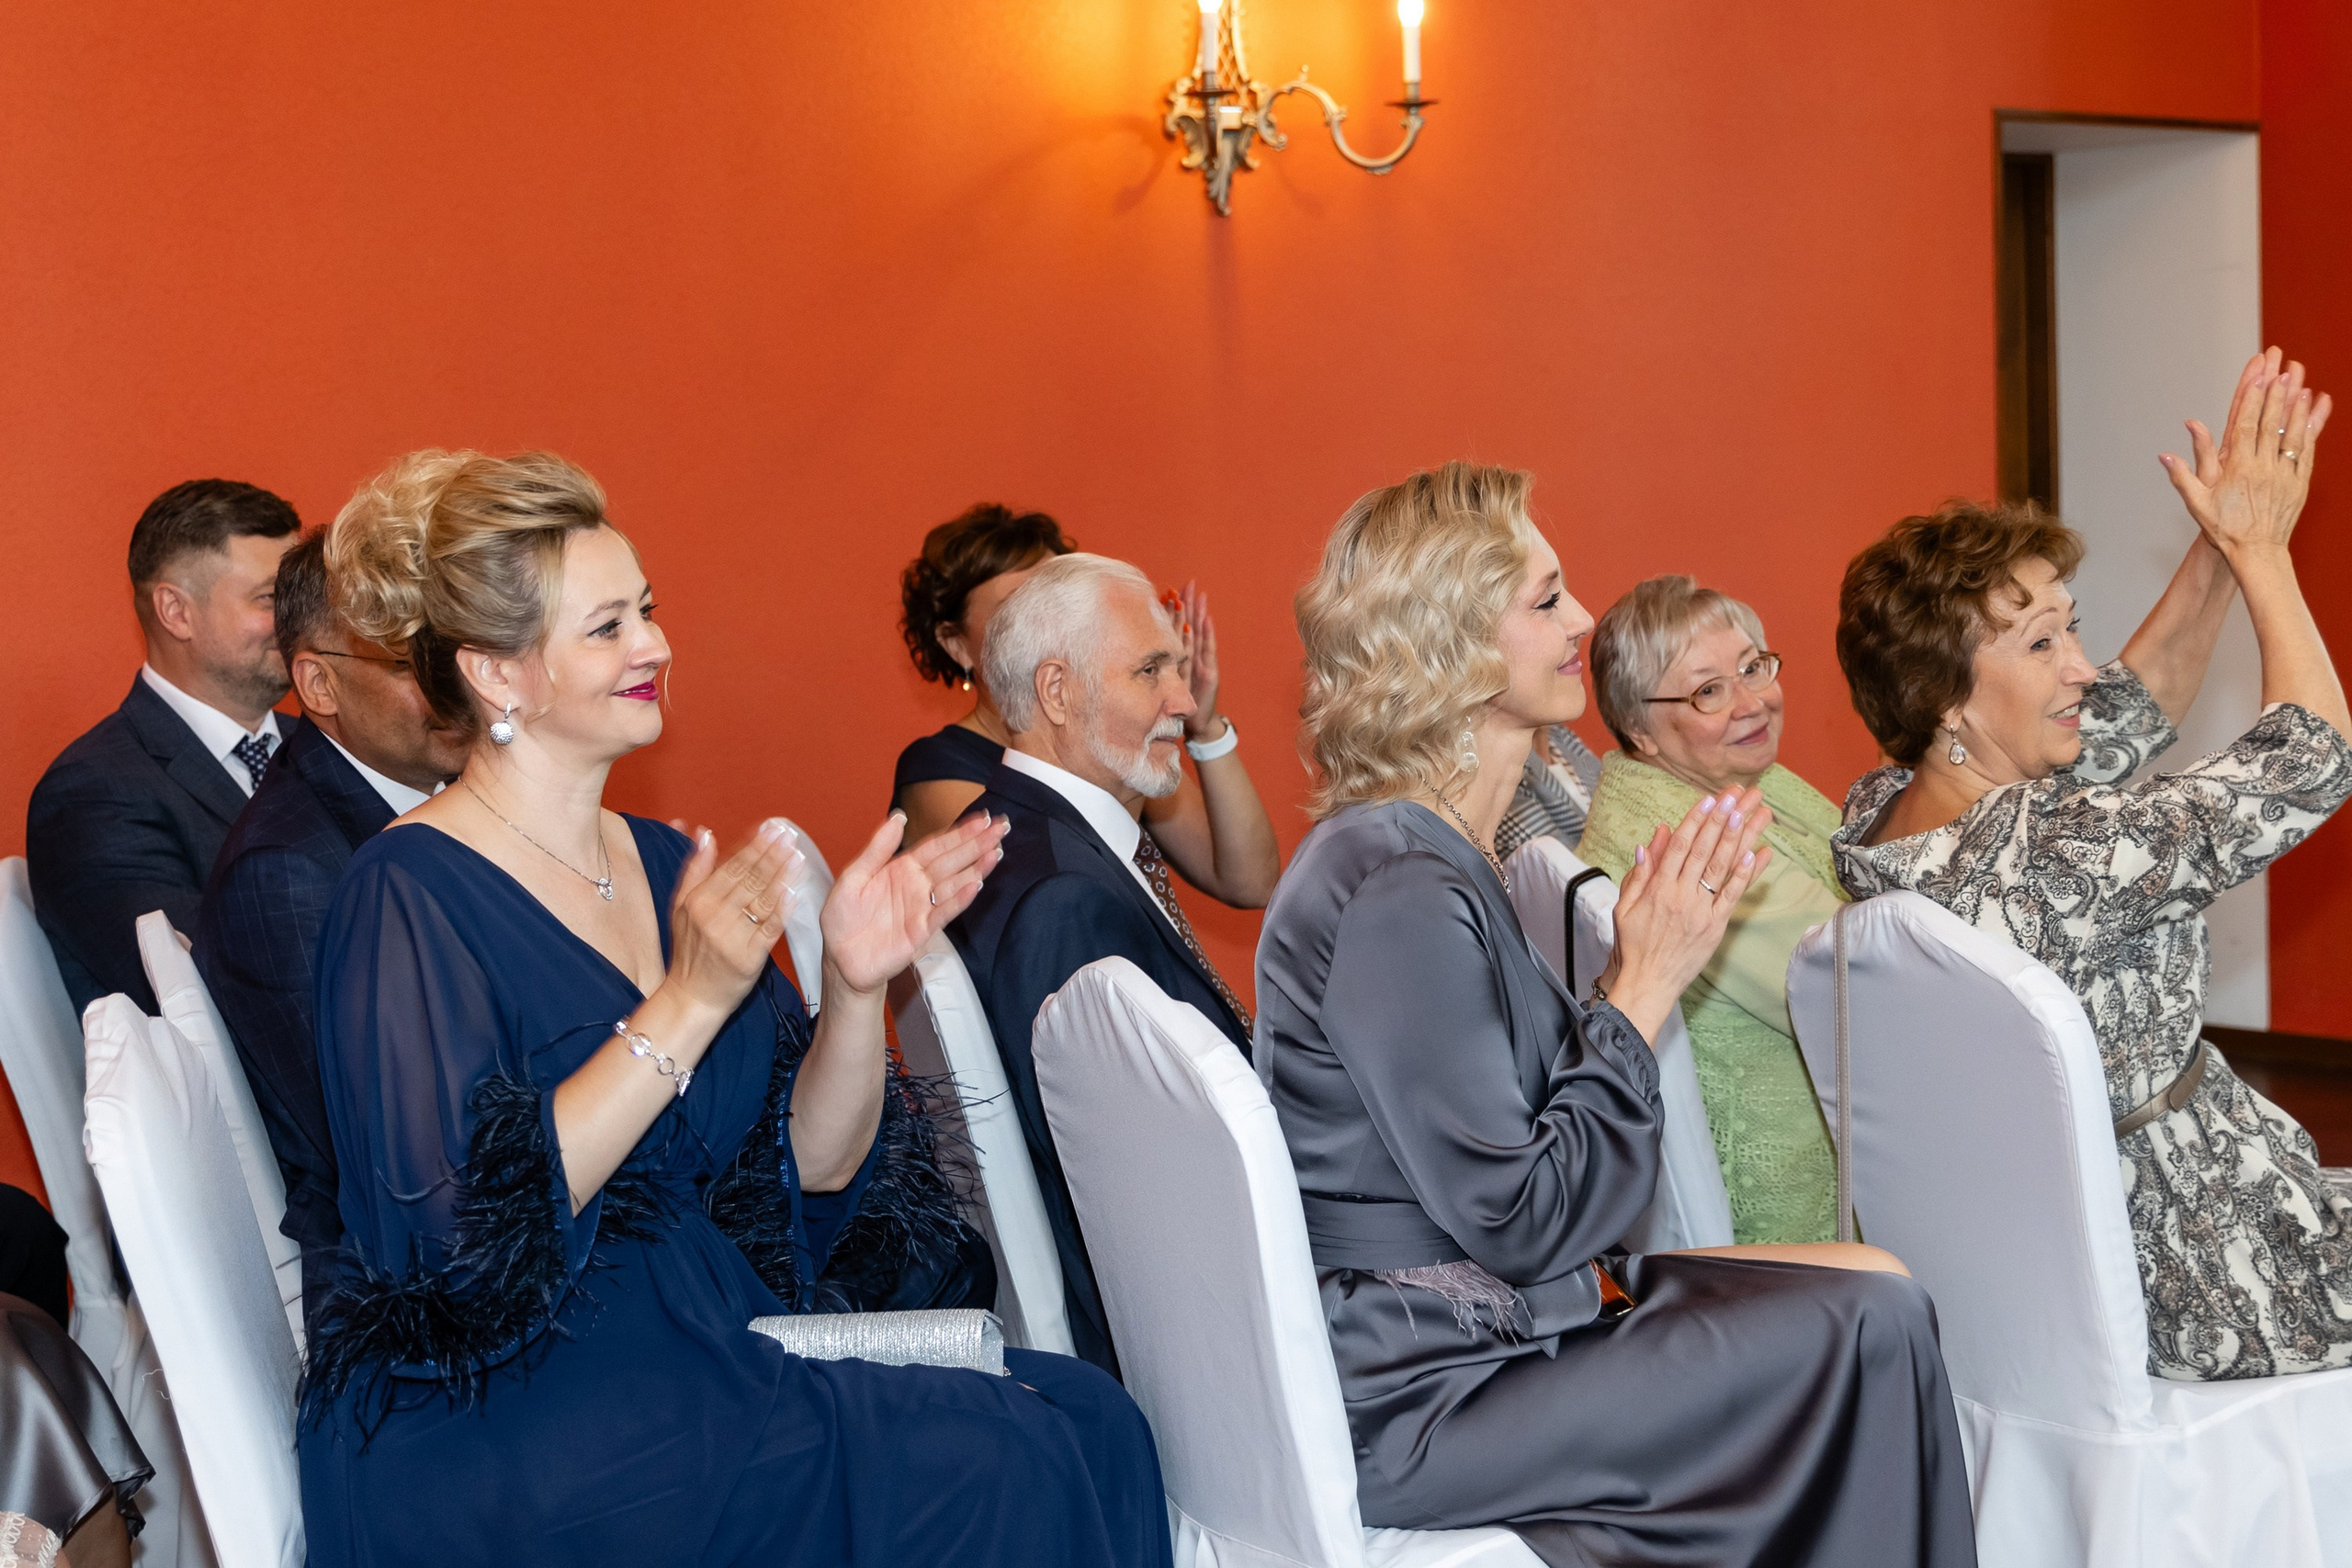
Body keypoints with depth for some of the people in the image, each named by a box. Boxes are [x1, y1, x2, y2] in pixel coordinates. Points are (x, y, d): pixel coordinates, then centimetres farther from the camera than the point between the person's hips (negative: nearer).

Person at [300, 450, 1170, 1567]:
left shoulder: (666, 864, 13)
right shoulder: (411, 895, -9)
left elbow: (813, 1169, 10)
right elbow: (465, 1220, -21)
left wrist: (856, 985, -8)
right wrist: (692, 1000, -22)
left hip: (714, 1334, 7)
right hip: (498, 1422, -7)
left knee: (1084, 1418, -15)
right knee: (983, 1474, -23)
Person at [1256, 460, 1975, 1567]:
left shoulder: (1429, 855, 11)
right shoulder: (1401, 896, -21)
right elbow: (1522, 1220, -21)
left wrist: (1650, 956, 0)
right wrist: (1647, 984, -13)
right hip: (1409, 1411, -10)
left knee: (1872, 1287, 5)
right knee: (1867, 1329, -9)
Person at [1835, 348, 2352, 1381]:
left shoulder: (1881, 813, -5)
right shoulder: (2049, 856, -31)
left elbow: (2127, 716, 11)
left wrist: (2220, 551, 2)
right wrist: (2259, 547, -8)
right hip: (2198, 1291, -9)